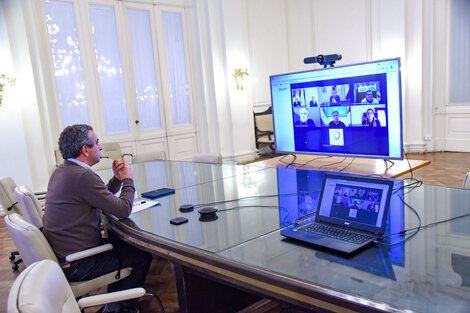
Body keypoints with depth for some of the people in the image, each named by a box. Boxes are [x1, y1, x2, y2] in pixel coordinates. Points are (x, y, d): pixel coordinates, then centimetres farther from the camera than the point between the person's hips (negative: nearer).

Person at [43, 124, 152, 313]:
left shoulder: (61, 172, 7)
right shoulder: (83, 176, -25)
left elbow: (101, 200, 16)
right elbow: (123, 209, -21)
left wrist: (117, 179, 6)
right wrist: (128, 179, -6)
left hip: (59, 253, 10)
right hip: (75, 265, -10)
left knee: (123, 243, 24)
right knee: (143, 255, 3)